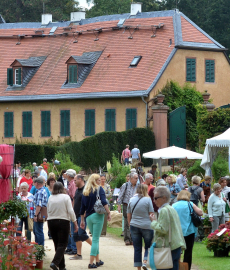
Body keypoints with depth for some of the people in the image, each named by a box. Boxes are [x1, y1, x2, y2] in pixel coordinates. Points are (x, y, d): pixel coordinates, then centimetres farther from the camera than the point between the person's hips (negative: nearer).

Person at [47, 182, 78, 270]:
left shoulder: (50, 198, 5)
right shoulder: (65, 197, -6)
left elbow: (48, 211, 9)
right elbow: (70, 211, -9)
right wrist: (75, 223, -3)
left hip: (51, 222, 4)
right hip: (63, 222, -4)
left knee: (57, 244, 11)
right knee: (62, 244, -3)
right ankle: (55, 262, -22)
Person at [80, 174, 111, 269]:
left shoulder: (85, 191, 12)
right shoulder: (99, 189, -4)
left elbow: (83, 207, 14)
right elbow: (104, 202, -18)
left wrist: (82, 220, 19)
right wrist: (108, 213, -16)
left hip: (88, 217, 6)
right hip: (97, 215, -6)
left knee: (95, 238, 18)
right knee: (95, 239, -4)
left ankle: (97, 261, 23)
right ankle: (91, 263, -9)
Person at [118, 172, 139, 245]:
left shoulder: (138, 186, 10)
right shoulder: (125, 185, 0)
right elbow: (120, 196, 1)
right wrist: (119, 205, -5)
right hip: (126, 206, -3)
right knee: (127, 223, -5)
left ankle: (132, 239, 8)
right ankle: (127, 239, -2)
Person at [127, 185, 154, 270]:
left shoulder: (131, 200, 5)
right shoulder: (147, 200, -6)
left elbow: (128, 216, 10)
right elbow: (151, 215, -7)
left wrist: (130, 225, 21)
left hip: (134, 227, 3)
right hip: (146, 226, -3)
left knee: (137, 249, 7)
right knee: (148, 246, 11)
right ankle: (145, 261, -9)